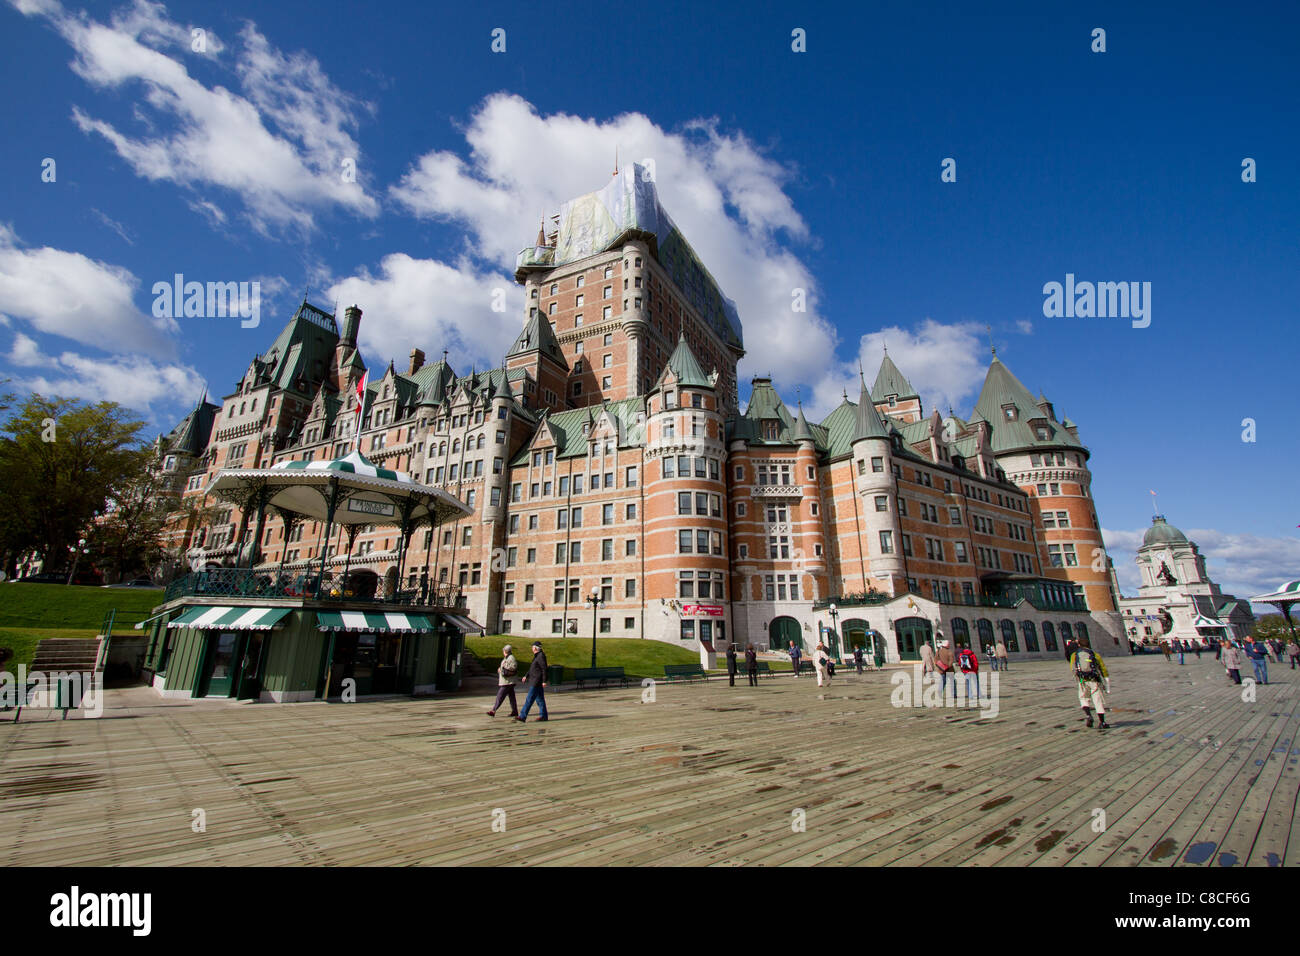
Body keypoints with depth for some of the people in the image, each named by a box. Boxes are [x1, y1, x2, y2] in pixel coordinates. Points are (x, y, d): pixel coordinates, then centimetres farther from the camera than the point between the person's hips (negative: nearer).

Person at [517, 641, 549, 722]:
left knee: (529, 699, -8)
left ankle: (523, 717, -5)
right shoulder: (537, 656, 15)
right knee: (540, 699, 12)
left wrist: (544, 681, -20)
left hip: (537, 681, -10)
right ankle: (544, 716, 17)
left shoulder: (541, 656, -16)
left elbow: (544, 669, -19)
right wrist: (526, 676, 17)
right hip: (534, 680, 10)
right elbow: (532, 667, 22)